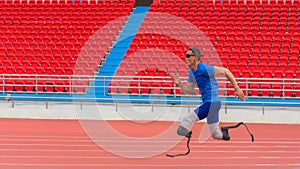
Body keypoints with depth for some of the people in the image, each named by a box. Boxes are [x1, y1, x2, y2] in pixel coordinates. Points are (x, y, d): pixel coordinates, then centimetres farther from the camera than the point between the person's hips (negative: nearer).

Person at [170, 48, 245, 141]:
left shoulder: (204, 68, -15)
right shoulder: (191, 72, 12)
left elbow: (225, 71, -14)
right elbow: (190, 91, 17)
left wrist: (237, 89, -15)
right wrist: (179, 83, 1)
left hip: (212, 103, -10)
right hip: (207, 103, 10)